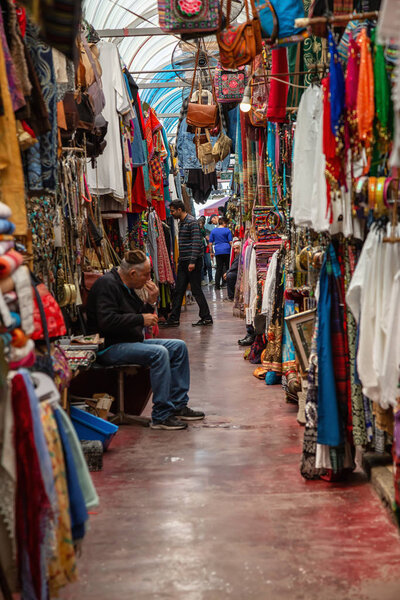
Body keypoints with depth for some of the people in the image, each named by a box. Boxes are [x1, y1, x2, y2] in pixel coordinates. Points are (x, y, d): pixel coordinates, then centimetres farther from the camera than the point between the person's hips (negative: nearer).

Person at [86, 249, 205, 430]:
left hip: (130, 342, 11)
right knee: (159, 353, -30)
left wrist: (151, 302, 0)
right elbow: (107, 321, -27)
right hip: (109, 348, -10)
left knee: (179, 347, 4)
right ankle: (160, 416, -24)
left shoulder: (127, 287, 15)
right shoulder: (107, 284, -15)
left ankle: (178, 406, 7)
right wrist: (141, 319, -20)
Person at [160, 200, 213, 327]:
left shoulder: (191, 221, -12)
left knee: (196, 290, -3)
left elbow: (196, 242, -19)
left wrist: (192, 262, -23)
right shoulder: (181, 222, 16)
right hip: (183, 262, 9)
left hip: (194, 262, -9)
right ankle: (174, 319, 11)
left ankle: (206, 318, 7)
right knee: (178, 291, 7)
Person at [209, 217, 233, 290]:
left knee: (219, 268, 4)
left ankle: (217, 285, 0)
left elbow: (210, 243, 9)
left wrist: (211, 252, 16)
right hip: (226, 251, -3)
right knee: (227, 267, 4)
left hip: (218, 252, 3)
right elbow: (230, 242, -3)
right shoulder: (227, 231, 0)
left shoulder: (213, 231, 9)